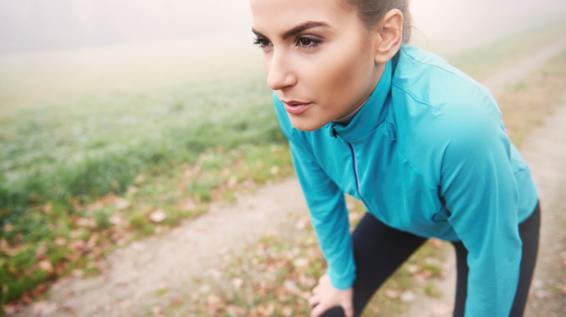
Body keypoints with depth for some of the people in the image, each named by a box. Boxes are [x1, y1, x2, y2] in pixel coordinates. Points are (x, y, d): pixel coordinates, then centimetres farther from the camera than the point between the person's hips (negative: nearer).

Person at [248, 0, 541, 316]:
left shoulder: (457, 122, -44)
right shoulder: (296, 101, -29)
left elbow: (494, 257, -26)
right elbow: (323, 198, -10)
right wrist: (340, 275, 5)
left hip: (495, 219, -2)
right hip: (401, 210, 3)